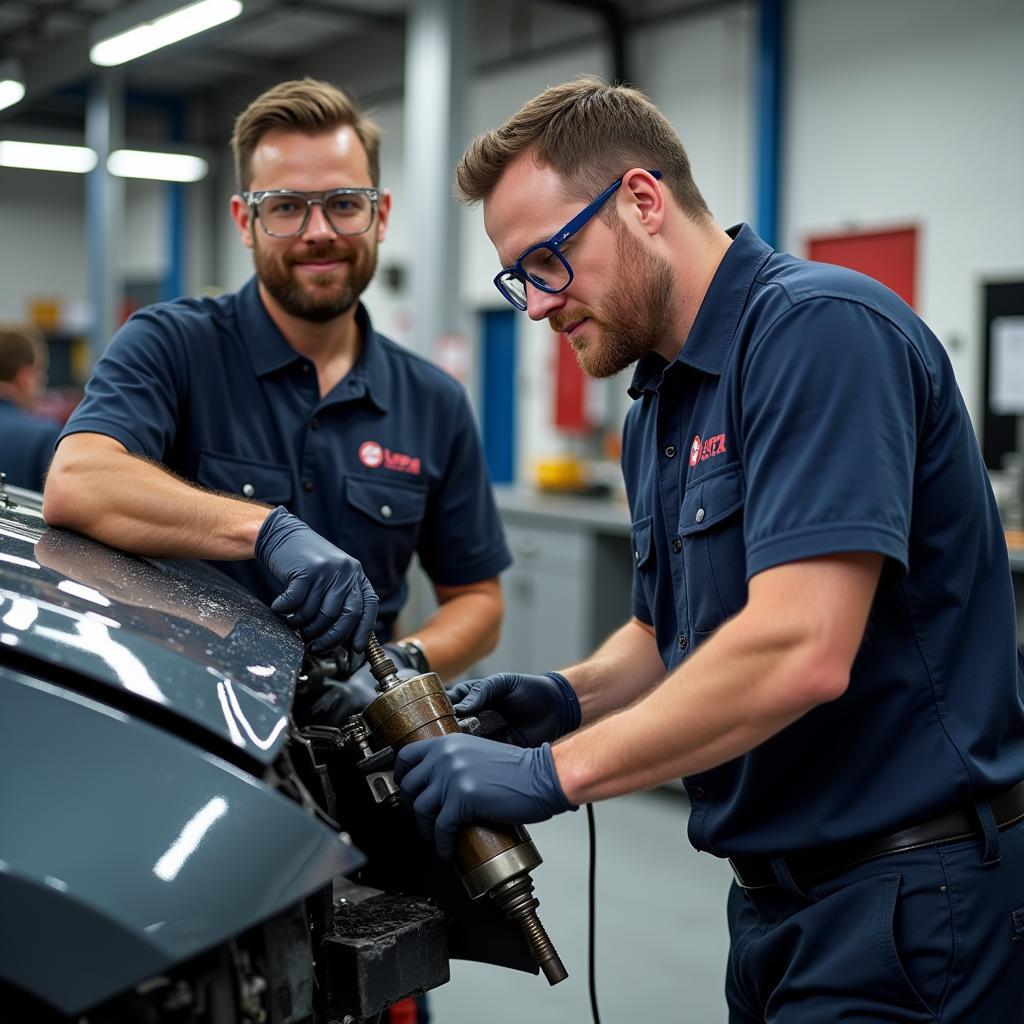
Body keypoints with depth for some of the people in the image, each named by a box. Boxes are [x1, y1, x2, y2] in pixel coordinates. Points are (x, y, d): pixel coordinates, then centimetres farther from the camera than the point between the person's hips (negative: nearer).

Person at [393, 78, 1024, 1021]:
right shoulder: (658, 411, 11)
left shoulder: (818, 330, -18)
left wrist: (553, 771, -21)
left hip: (915, 903, -8)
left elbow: (799, 651, -28)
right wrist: (572, 696, 0)